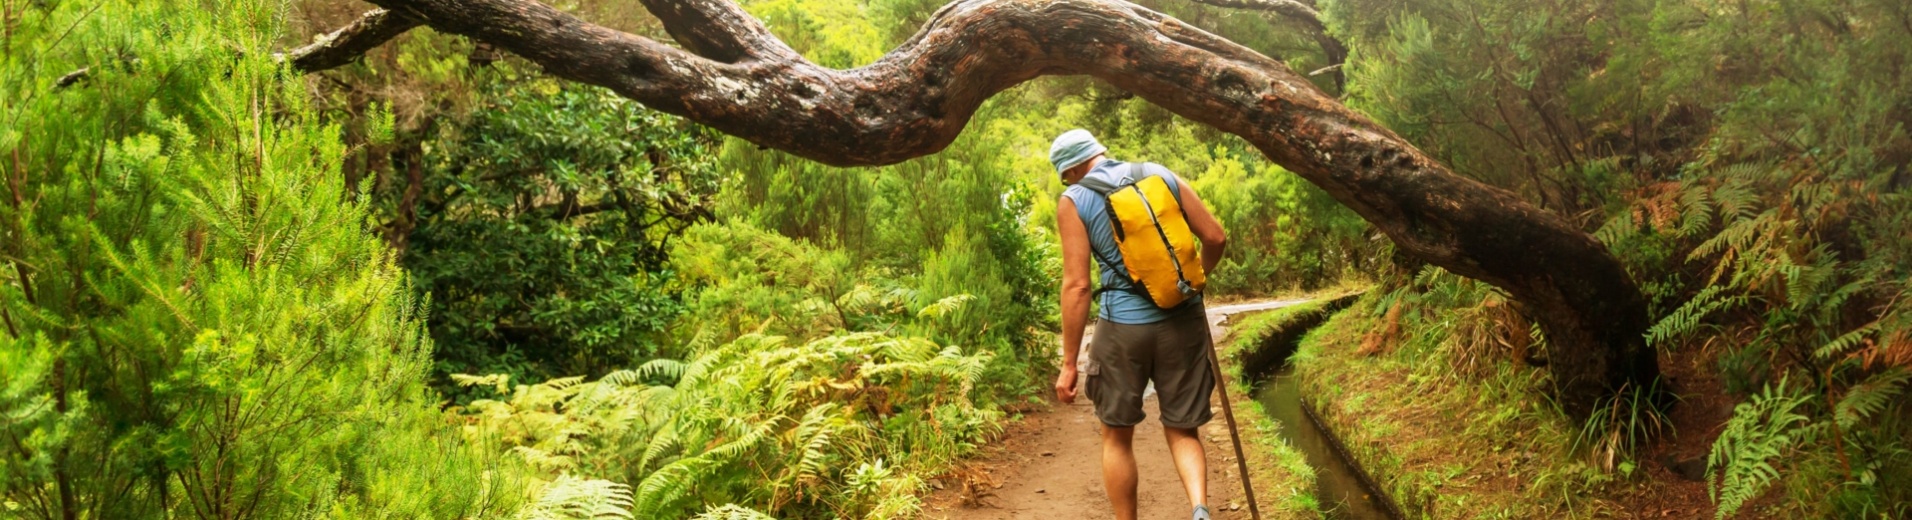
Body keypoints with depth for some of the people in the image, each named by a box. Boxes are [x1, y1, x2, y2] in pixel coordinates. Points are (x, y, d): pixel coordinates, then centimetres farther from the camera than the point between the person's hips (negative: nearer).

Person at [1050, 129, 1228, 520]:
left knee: (1117, 436, 15)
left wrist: (1069, 363, -5)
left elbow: (1077, 285, -9)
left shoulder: (1074, 201, -4)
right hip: (1183, 321, 3)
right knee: (1182, 430, 12)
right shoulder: (1161, 175, 6)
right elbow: (1216, 238, 5)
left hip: (1124, 326, -3)